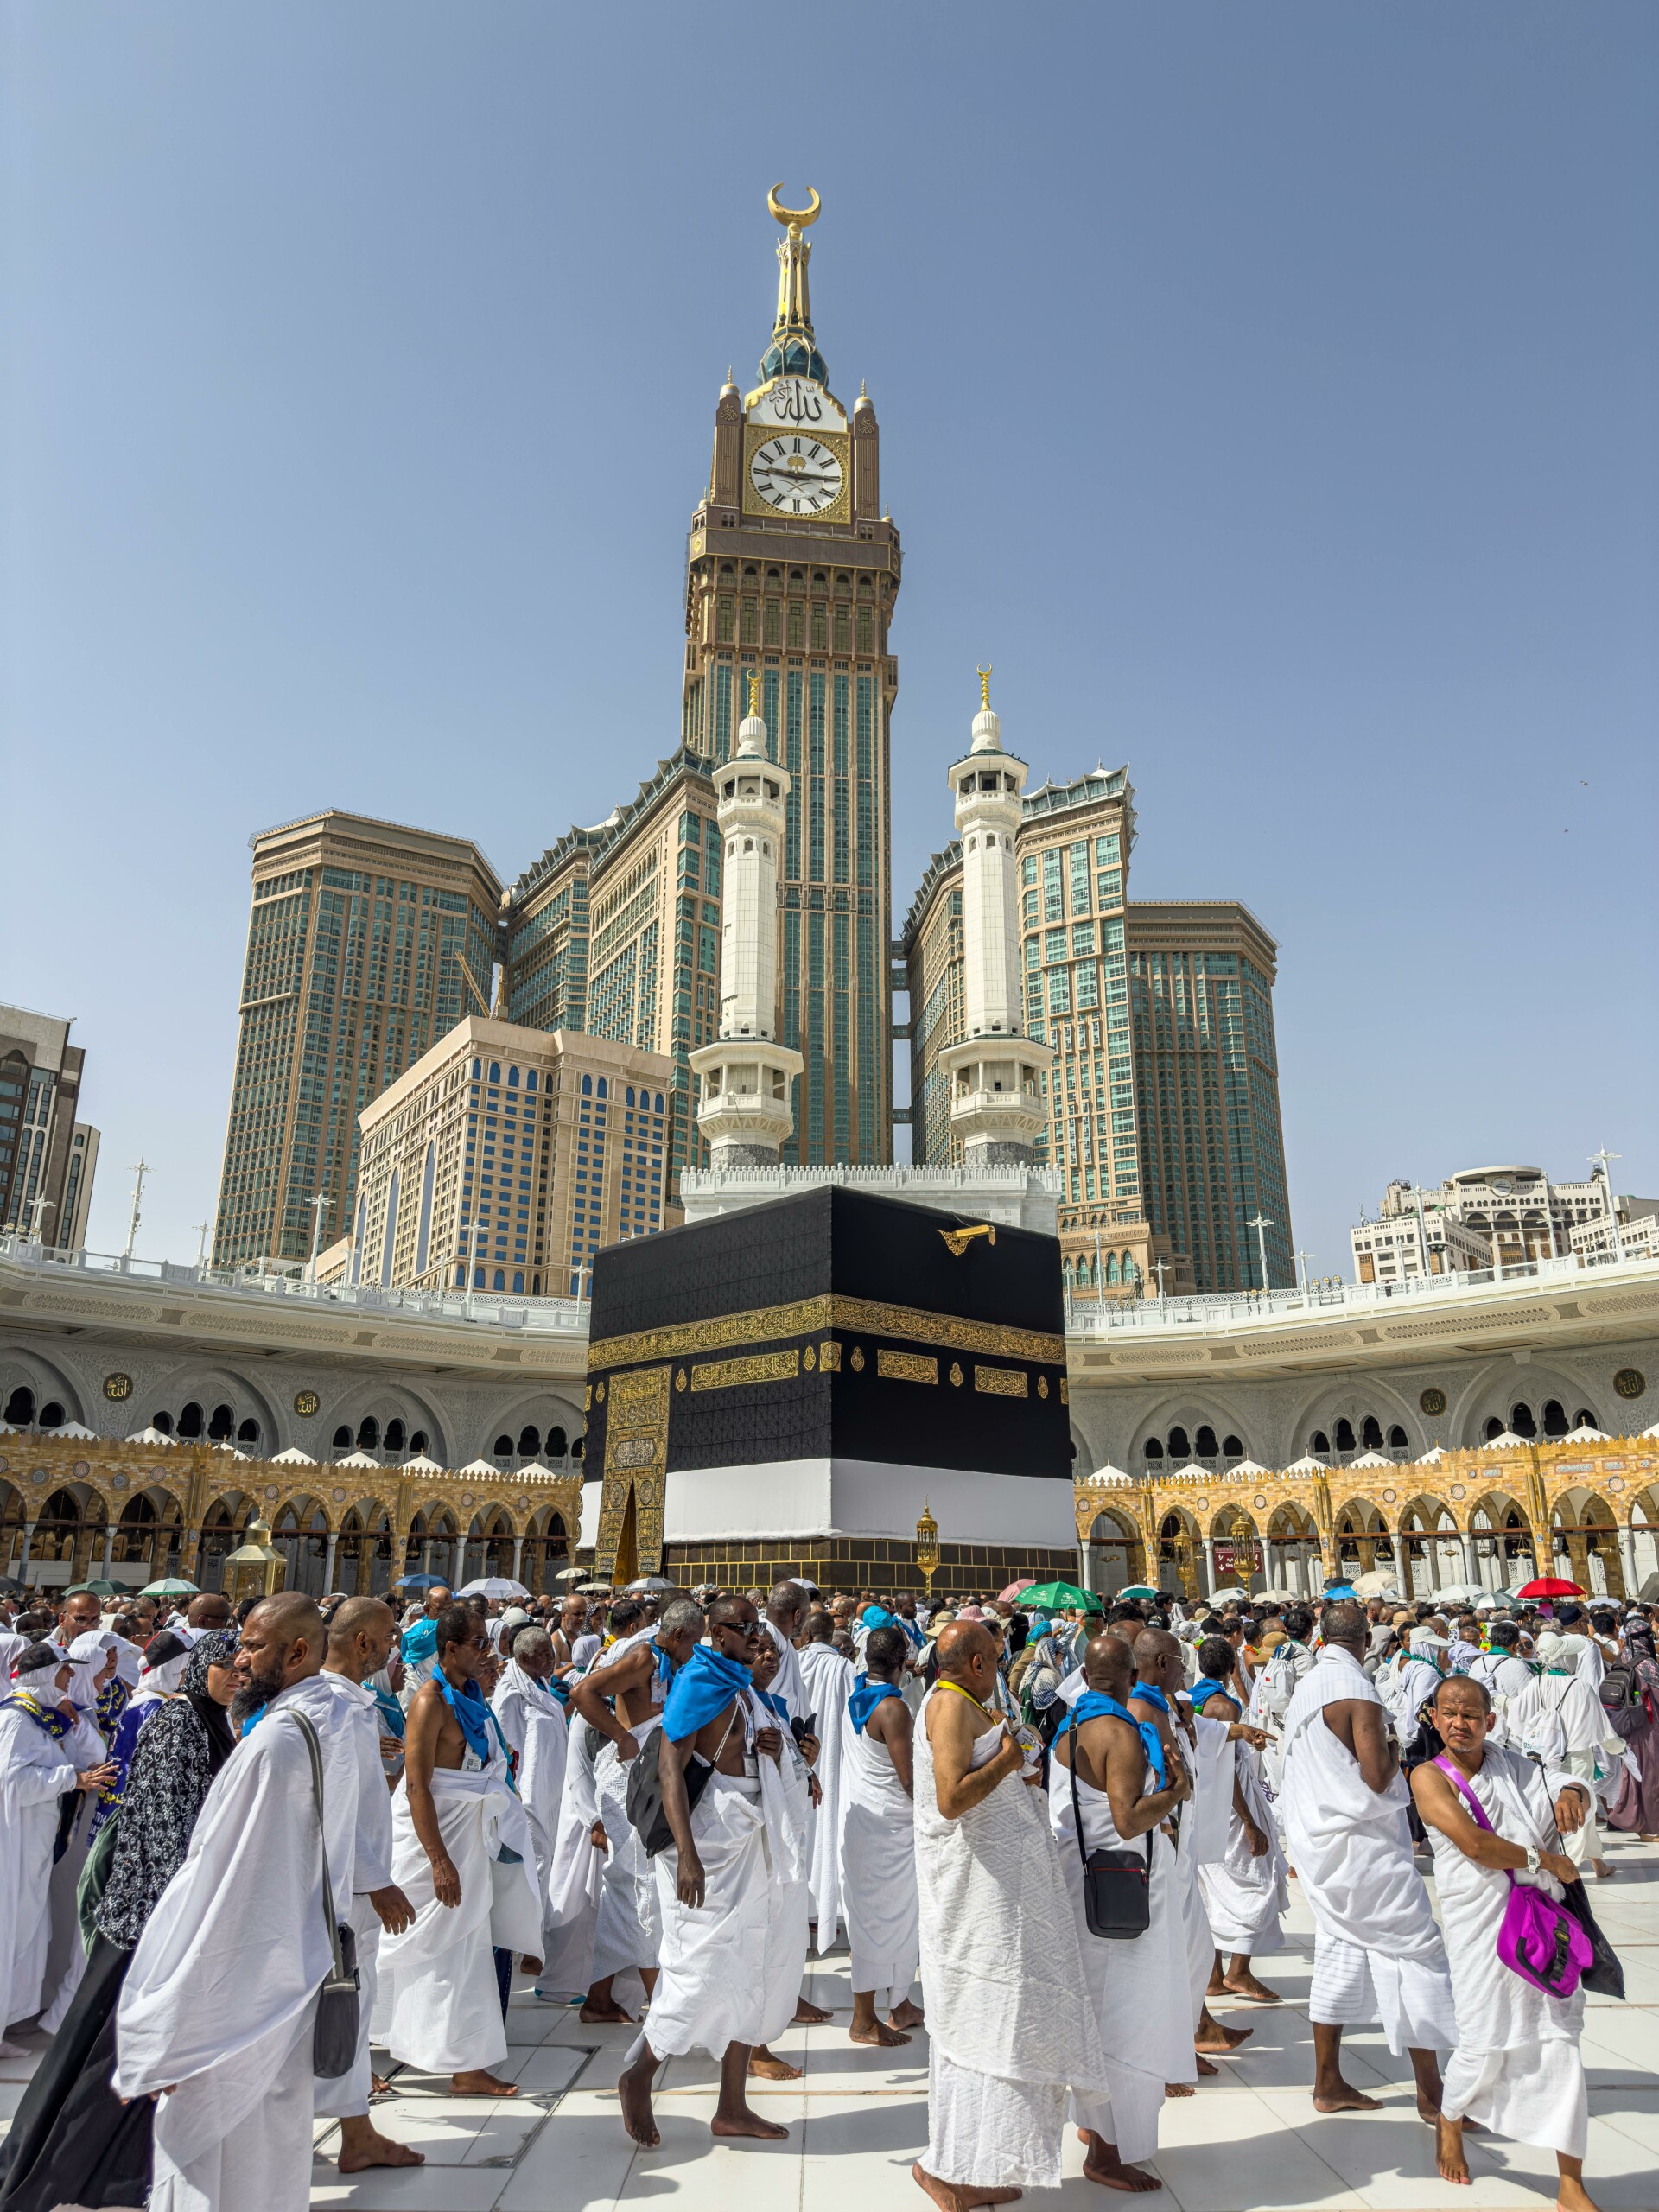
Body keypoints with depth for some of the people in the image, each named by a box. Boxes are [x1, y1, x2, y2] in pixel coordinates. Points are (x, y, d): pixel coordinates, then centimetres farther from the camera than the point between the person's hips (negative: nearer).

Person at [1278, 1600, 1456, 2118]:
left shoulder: (1304, 1691, 9)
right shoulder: (1359, 1692, -17)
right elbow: (1377, 1778, -22)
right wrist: (1393, 1750, -4)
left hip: (1318, 1847, 8)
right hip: (1361, 1843, -8)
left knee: (1339, 1951, 13)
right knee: (1417, 1949, 2)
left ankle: (1328, 2084, 18)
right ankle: (1431, 2092, 7)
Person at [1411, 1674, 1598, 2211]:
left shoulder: (1508, 1764, 8)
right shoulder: (1429, 1777, -6)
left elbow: (1559, 1784, 14)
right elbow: (1473, 1844, -16)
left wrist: (1572, 1794, -9)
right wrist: (1547, 1859, -11)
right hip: (1480, 1919, -4)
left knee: (1559, 2039, 1)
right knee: (1485, 2040, 0)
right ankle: (1449, 2121, 31)